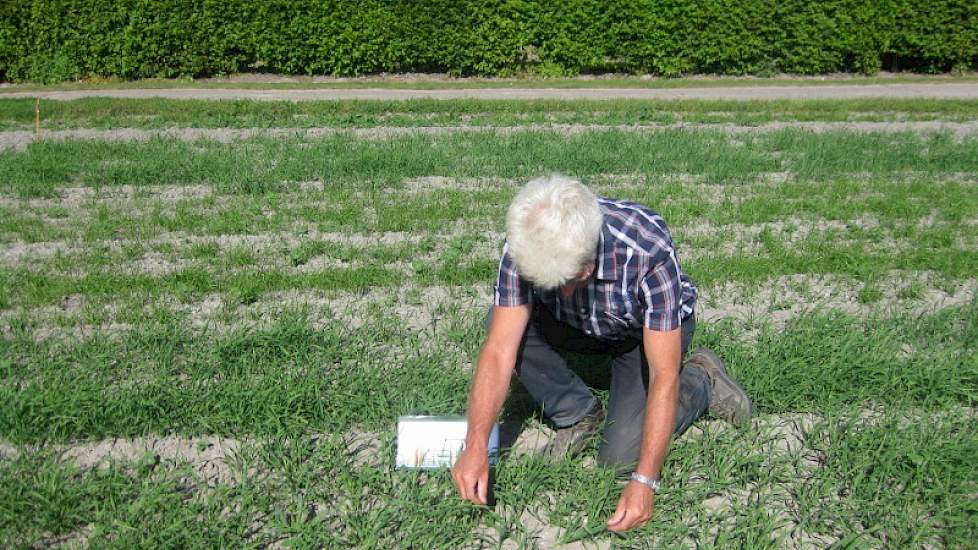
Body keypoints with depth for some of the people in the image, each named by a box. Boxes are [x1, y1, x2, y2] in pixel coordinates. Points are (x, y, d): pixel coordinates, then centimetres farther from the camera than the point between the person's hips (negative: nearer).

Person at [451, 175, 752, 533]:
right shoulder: (524, 249, -30)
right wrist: (476, 446, -42)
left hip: (653, 331, -3)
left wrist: (644, 482, -40)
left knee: (620, 457, -16)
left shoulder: (650, 250, -40)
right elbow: (499, 351, -31)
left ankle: (702, 382, 9)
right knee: (508, 323, -24)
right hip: (580, 327, 4)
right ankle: (579, 416, -1)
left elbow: (664, 376, -37)